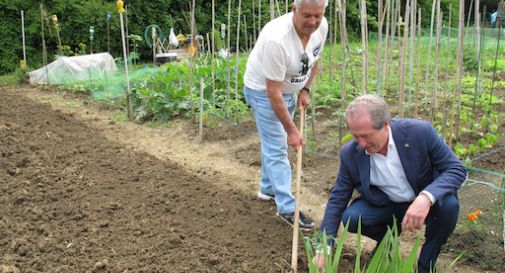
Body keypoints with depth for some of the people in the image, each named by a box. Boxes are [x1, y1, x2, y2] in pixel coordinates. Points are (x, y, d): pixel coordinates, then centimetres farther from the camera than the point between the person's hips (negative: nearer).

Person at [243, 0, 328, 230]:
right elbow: (273, 92, -32)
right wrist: (291, 130, -27)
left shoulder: (321, 26, -16)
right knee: (277, 148, -7)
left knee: (275, 142, 19)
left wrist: (305, 90, 1)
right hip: (262, 90, -7)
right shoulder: (277, 40, -37)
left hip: (288, 89, 7)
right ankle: (287, 208, 0)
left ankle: (268, 189, 36)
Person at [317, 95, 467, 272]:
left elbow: (457, 169, -21)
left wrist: (426, 197, -41)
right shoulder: (350, 154, -18)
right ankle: (386, 238, 11)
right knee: (350, 217, -24)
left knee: (449, 204, -32)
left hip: (425, 202, -1)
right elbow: (337, 199, -9)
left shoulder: (420, 132, -26)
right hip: (386, 204, 2)